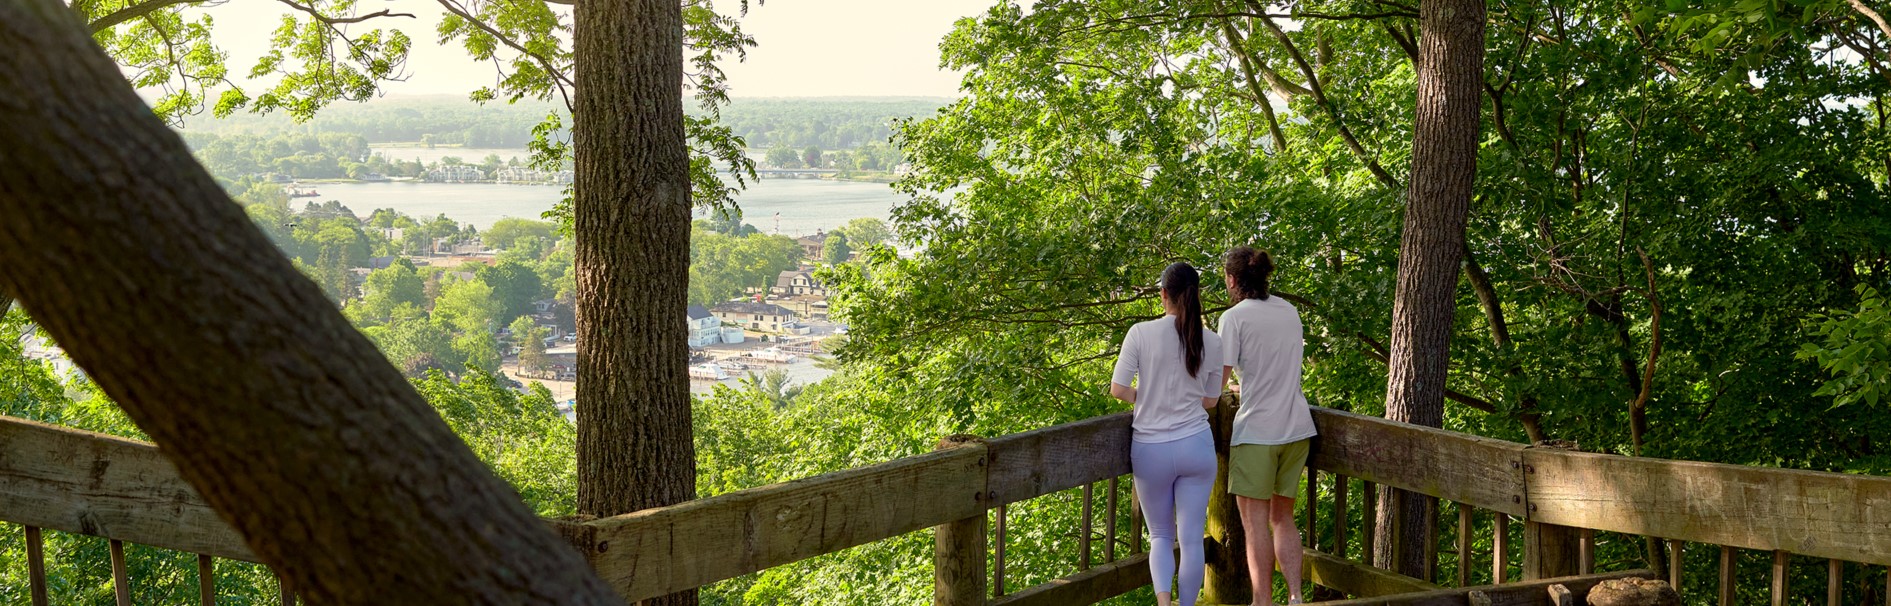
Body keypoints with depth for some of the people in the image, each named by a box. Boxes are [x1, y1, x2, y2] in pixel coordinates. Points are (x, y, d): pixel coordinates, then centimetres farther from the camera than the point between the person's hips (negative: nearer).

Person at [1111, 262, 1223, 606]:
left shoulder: (1141, 334, -9)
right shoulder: (1211, 342, -1)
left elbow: (1118, 389, -9)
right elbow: (1210, 400, 8)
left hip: (1150, 449, -1)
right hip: (1196, 447, 1)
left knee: (1160, 535, 14)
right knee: (1192, 538, 8)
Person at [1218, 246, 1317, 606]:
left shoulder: (1235, 317, -9)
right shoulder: (1290, 312, 11)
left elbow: (1218, 378, -13)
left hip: (1256, 429, -6)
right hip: (1297, 427, 6)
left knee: (1255, 521, -1)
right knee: (1283, 517, 14)